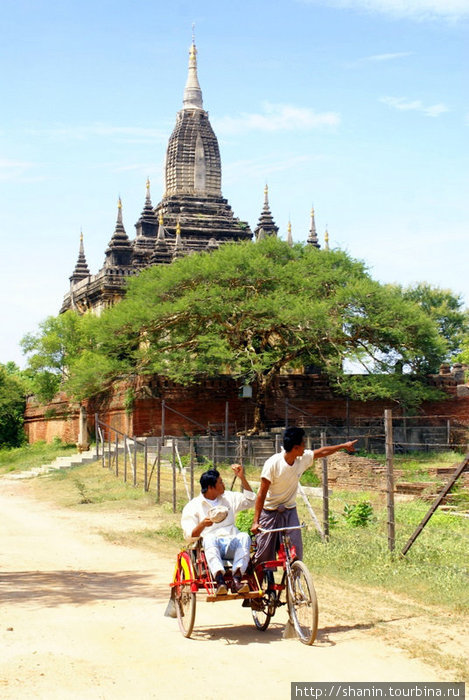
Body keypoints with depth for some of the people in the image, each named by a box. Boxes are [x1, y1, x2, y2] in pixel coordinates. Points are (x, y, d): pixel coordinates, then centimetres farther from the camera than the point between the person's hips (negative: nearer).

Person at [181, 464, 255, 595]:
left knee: (244, 537, -30)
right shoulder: (192, 506, 9)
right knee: (209, 538, -38)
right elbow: (189, 536, 1)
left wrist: (242, 477, 16)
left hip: (232, 544, 3)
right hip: (211, 545, -3)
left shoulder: (228, 497, 25)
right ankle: (220, 580, -56)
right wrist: (202, 524, -20)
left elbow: (250, 500, 24)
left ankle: (236, 579, -46)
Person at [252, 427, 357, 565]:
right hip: (270, 511, -5)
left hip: (289, 511, 5)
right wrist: (255, 521, -23)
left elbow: (322, 451, 13)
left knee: (296, 551, -7)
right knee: (265, 554, -2)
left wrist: (344, 445, 20)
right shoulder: (273, 463, -22)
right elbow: (262, 493, -20)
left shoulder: (303, 458, -7)